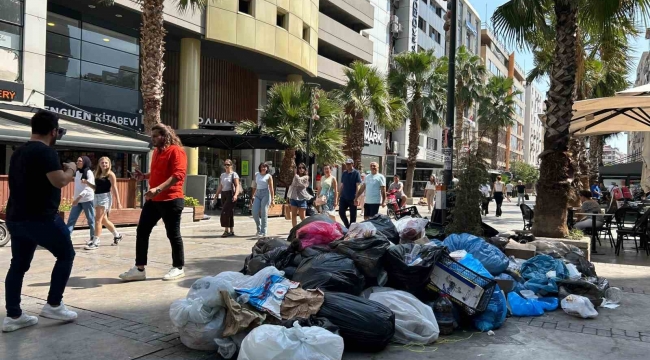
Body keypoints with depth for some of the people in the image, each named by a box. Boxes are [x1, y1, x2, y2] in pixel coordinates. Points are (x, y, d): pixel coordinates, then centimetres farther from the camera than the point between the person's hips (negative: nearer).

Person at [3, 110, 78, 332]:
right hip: (40, 218, -9)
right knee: (66, 255, 7)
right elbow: (59, 181, -22)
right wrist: (70, 169, -2)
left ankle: (13, 316, 14)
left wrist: (63, 174, 27)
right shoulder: (45, 151, -14)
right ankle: (53, 305, 8)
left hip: (15, 218, 9)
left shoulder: (18, 153, 16)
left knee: (18, 265, 12)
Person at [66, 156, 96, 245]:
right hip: (78, 200, 7)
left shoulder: (89, 173, -10)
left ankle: (94, 239, 14)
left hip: (87, 200, -7)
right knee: (71, 219, -1)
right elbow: (78, 187, 18)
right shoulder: (77, 172, 11)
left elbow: (89, 188, -19)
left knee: (91, 220, 3)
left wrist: (79, 197, -28)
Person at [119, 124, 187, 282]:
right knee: (142, 232, 6)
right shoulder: (157, 151, 17)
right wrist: (144, 176, 11)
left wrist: (158, 189, -33)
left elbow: (178, 175, -24)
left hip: (171, 200, -9)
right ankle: (139, 269, 14)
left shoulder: (176, 151, -12)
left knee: (173, 234, 2)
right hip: (153, 200, 9)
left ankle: (178, 268, 17)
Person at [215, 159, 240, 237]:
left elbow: (237, 186, -12)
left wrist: (236, 195, -25)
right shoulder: (222, 175, 17)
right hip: (223, 195, 7)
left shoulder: (234, 174, -4)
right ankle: (232, 231, 13)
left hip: (230, 194, -6)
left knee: (225, 212, -14)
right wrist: (216, 195, 15)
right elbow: (220, 187, 20)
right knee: (229, 213, 8)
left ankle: (226, 230, -9)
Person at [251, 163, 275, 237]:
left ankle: (263, 232, 0)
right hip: (257, 194, 4)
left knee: (264, 213, -6)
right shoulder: (256, 175, 13)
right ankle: (259, 228, 19)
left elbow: (271, 188, -4)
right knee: (254, 212, -4)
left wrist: (272, 199, -9)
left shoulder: (269, 176, 0)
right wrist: (252, 196, 12)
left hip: (265, 194, -4)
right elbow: (254, 186, 17)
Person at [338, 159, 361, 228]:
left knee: (353, 215, 3)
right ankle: (347, 226, 18)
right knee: (341, 212, -1)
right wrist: (339, 196, 10)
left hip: (352, 198, -4)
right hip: (344, 197, 4)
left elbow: (357, 186, -10)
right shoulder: (344, 173, 9)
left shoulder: (356, 173, -5)